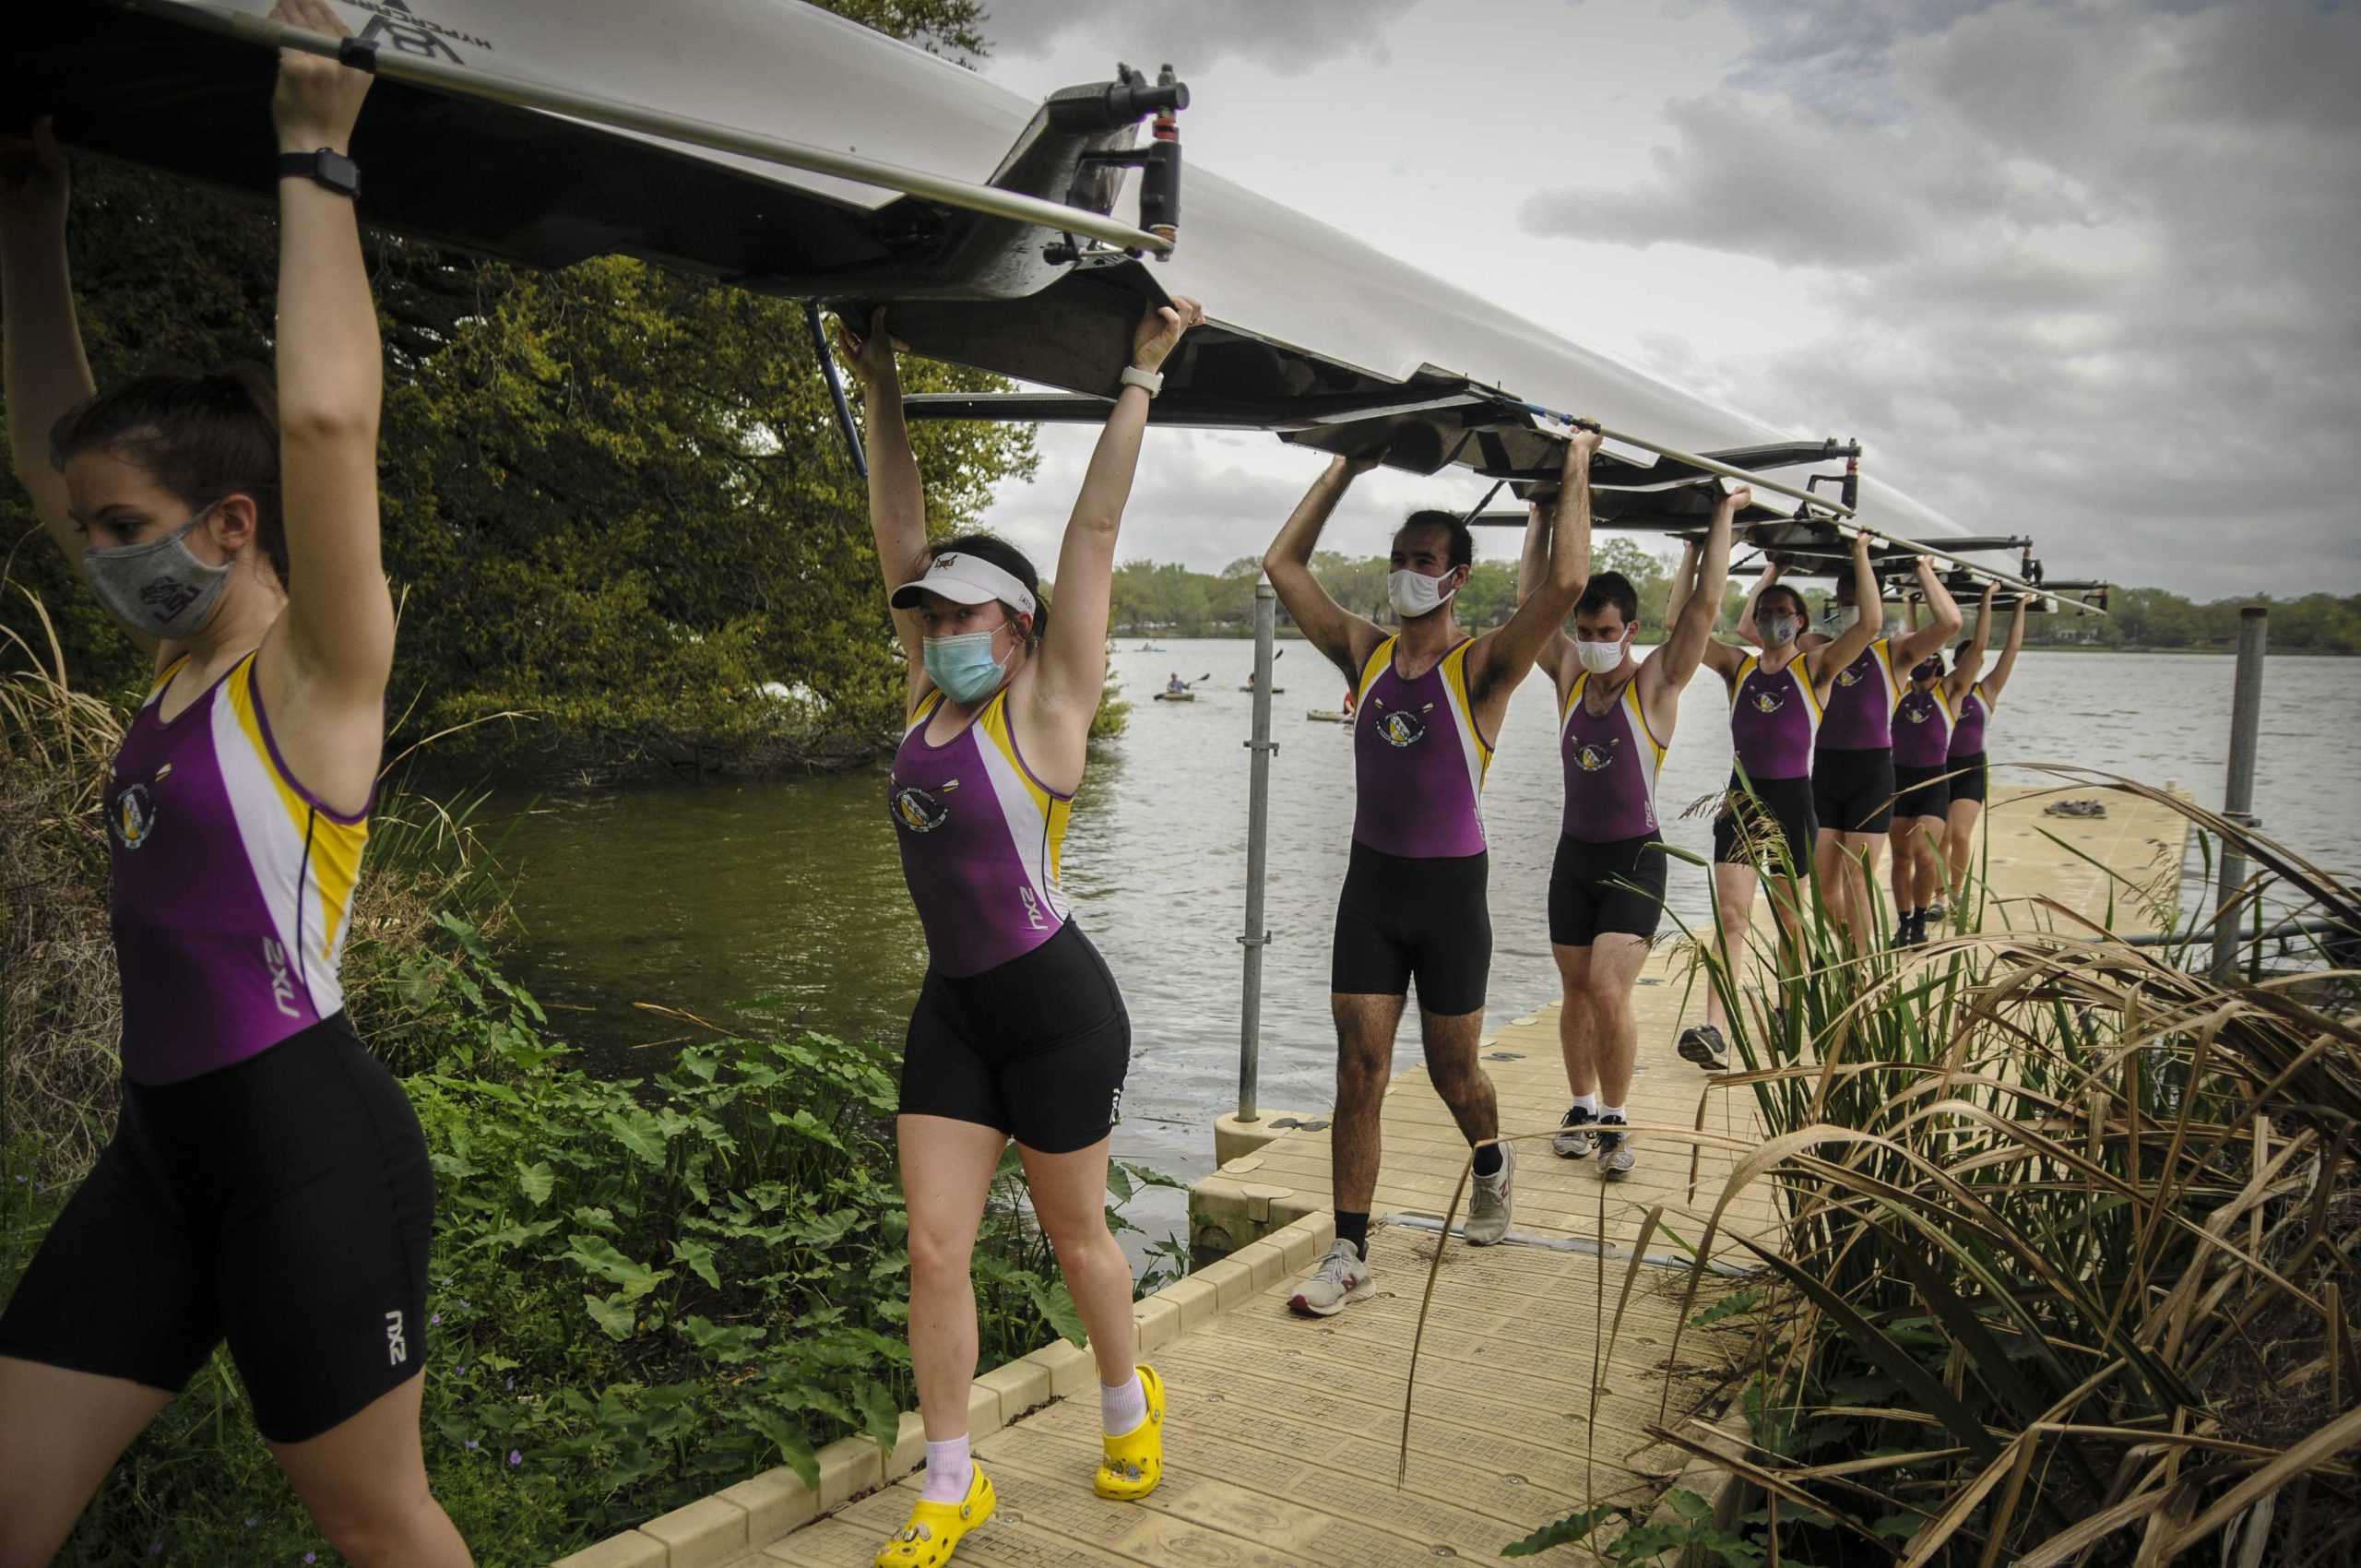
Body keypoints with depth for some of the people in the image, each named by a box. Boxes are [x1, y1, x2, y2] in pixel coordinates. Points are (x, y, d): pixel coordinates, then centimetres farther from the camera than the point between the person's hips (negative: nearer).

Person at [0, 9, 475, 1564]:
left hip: (310, 1140, -8)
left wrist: (315, 158, -19)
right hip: (164, 1139, 8)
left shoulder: (320, 663, -12)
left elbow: (325, 414, -29)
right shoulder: (182, 653, 10)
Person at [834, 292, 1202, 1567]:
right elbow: (901, 540, 8)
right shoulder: (930, 698, 4)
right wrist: (883, 396, 7)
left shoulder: (1044, 704, -12)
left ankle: (1129, 1402, 39)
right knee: (934, 1247, 5)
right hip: (952, 1006, 6)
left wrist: (1139, 377, -14)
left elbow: (1093, 533, -15)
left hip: (1057, 1008, -5)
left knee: (1074, 1236, 12)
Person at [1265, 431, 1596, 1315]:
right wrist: (1345, 469, 6)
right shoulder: (1365, 654, 3)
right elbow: (1283, 564, 5)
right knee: (1359, 1069, -1)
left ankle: (1491, 1167, 45)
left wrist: (1576, 473, -15)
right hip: (1371, 884, 3)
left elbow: (1565, 585, -24)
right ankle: (1349, 1256, 4)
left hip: (1451, 890, -3)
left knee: (1452, 1071, 12)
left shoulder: (1481, 668, -9)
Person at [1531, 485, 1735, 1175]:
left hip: (1634, 860, -4)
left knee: (1609, 991, -14)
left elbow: (1703, 607, -14)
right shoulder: (1567, 675, 2)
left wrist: (1722, 517, -7)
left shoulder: (1655, 684, -8)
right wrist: (1542, 516, 1)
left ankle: (1615, 1124, 0)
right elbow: (1533, 597, 0)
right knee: (1576, 992, 10)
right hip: (1574, 854, 4)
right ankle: (1582, 1108, 25)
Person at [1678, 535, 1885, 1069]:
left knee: (1789, 917, 14)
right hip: (1741, 799, 1)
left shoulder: (1816, 668, 0)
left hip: (1793, 803, -1)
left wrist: (1860, 556, -7)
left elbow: (1871, 624, -13)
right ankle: (1715, 1031, -21)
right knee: (1731, 915, -11)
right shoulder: (1737, 666, 7)